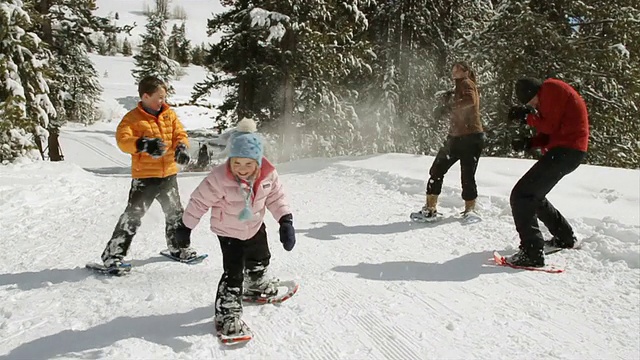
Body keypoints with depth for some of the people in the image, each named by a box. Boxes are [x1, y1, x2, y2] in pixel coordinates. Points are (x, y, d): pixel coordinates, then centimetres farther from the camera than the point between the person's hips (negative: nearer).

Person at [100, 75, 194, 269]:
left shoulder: (169, 114, 6)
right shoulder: (133, 118, -10)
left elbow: (180, 133, 6)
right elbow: (122, 140, -23)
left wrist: (181, 147, -16)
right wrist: (144, 144, -41)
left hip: (169, 174, 6)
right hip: (144, 176, -5)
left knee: (175, 212, 18)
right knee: (133, 214, -8)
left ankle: (178, 247, 38)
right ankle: (113, 254, 2)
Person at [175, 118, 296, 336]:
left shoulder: (268, 174, -22)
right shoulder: (219, 178, -33)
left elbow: (276, 197, -5)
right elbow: (200, 201, -21)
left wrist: (286, 221, -13)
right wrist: (186, 226, -11)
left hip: (255, 228, 6)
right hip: (228, 232, -5)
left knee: (260, 260, 27)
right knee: (233, 272, -12)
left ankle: (256, 285, 58)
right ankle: (227, 313, 5)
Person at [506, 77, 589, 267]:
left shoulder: (551, 89, -10)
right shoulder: (549, 94, 21)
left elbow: (551, 126, -15)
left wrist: (528, 117, -4)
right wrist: (530, 143, 5)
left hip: (565, 151, -11)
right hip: (569, 151, 11)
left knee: (521, 196, -14)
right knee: (533, 194, 22)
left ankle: (532, 253, -18)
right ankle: (565, 237, 36)